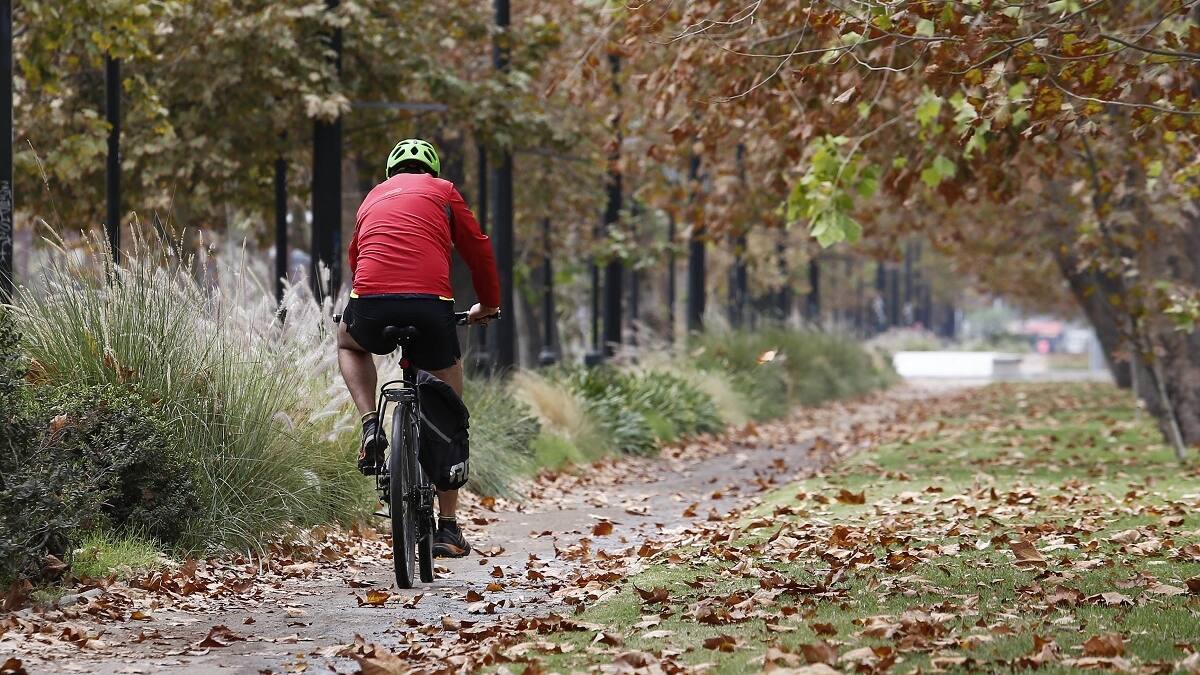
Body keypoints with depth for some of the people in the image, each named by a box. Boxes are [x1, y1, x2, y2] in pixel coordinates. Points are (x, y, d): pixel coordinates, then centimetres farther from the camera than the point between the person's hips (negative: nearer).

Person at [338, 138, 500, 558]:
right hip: (431, 308, -2)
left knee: (347, 342, 38)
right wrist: (488, 305, 34)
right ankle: (448, 528, 12)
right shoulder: (442, 191, 18)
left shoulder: (373, 198, 28)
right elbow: (478, 250, 19)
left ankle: (371, 429, 15)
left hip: (370, 305, 2)